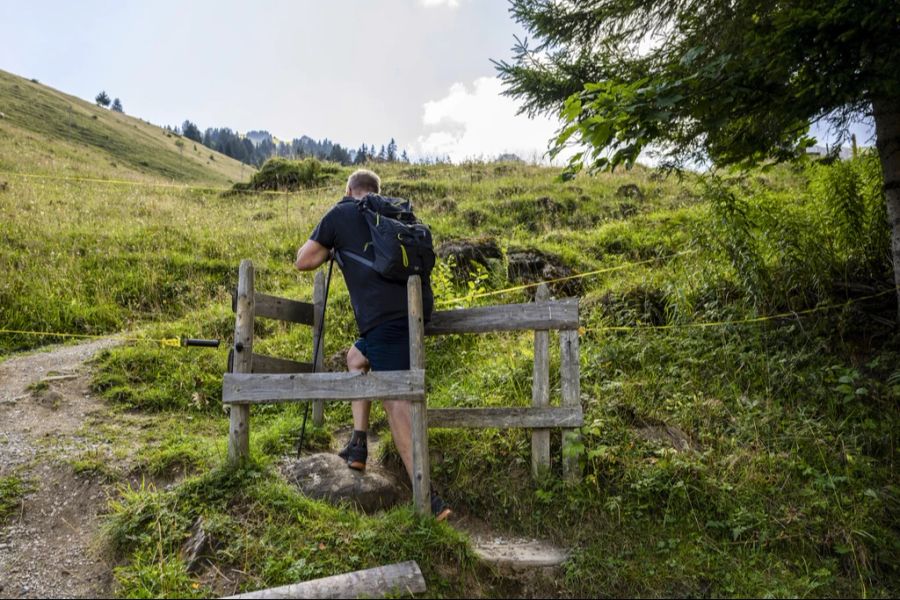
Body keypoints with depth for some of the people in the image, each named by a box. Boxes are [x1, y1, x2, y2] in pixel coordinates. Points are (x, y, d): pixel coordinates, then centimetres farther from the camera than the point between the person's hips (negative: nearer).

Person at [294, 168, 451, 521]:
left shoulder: (340, 214, 9)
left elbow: (303, 261, 10)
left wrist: (331, 250, 31)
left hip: (384, 313, -7)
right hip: (418, 303, 7)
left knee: (394, 399, -9)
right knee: (357, 357, 26)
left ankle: (428, 500, -15)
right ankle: (358, 446, 22)